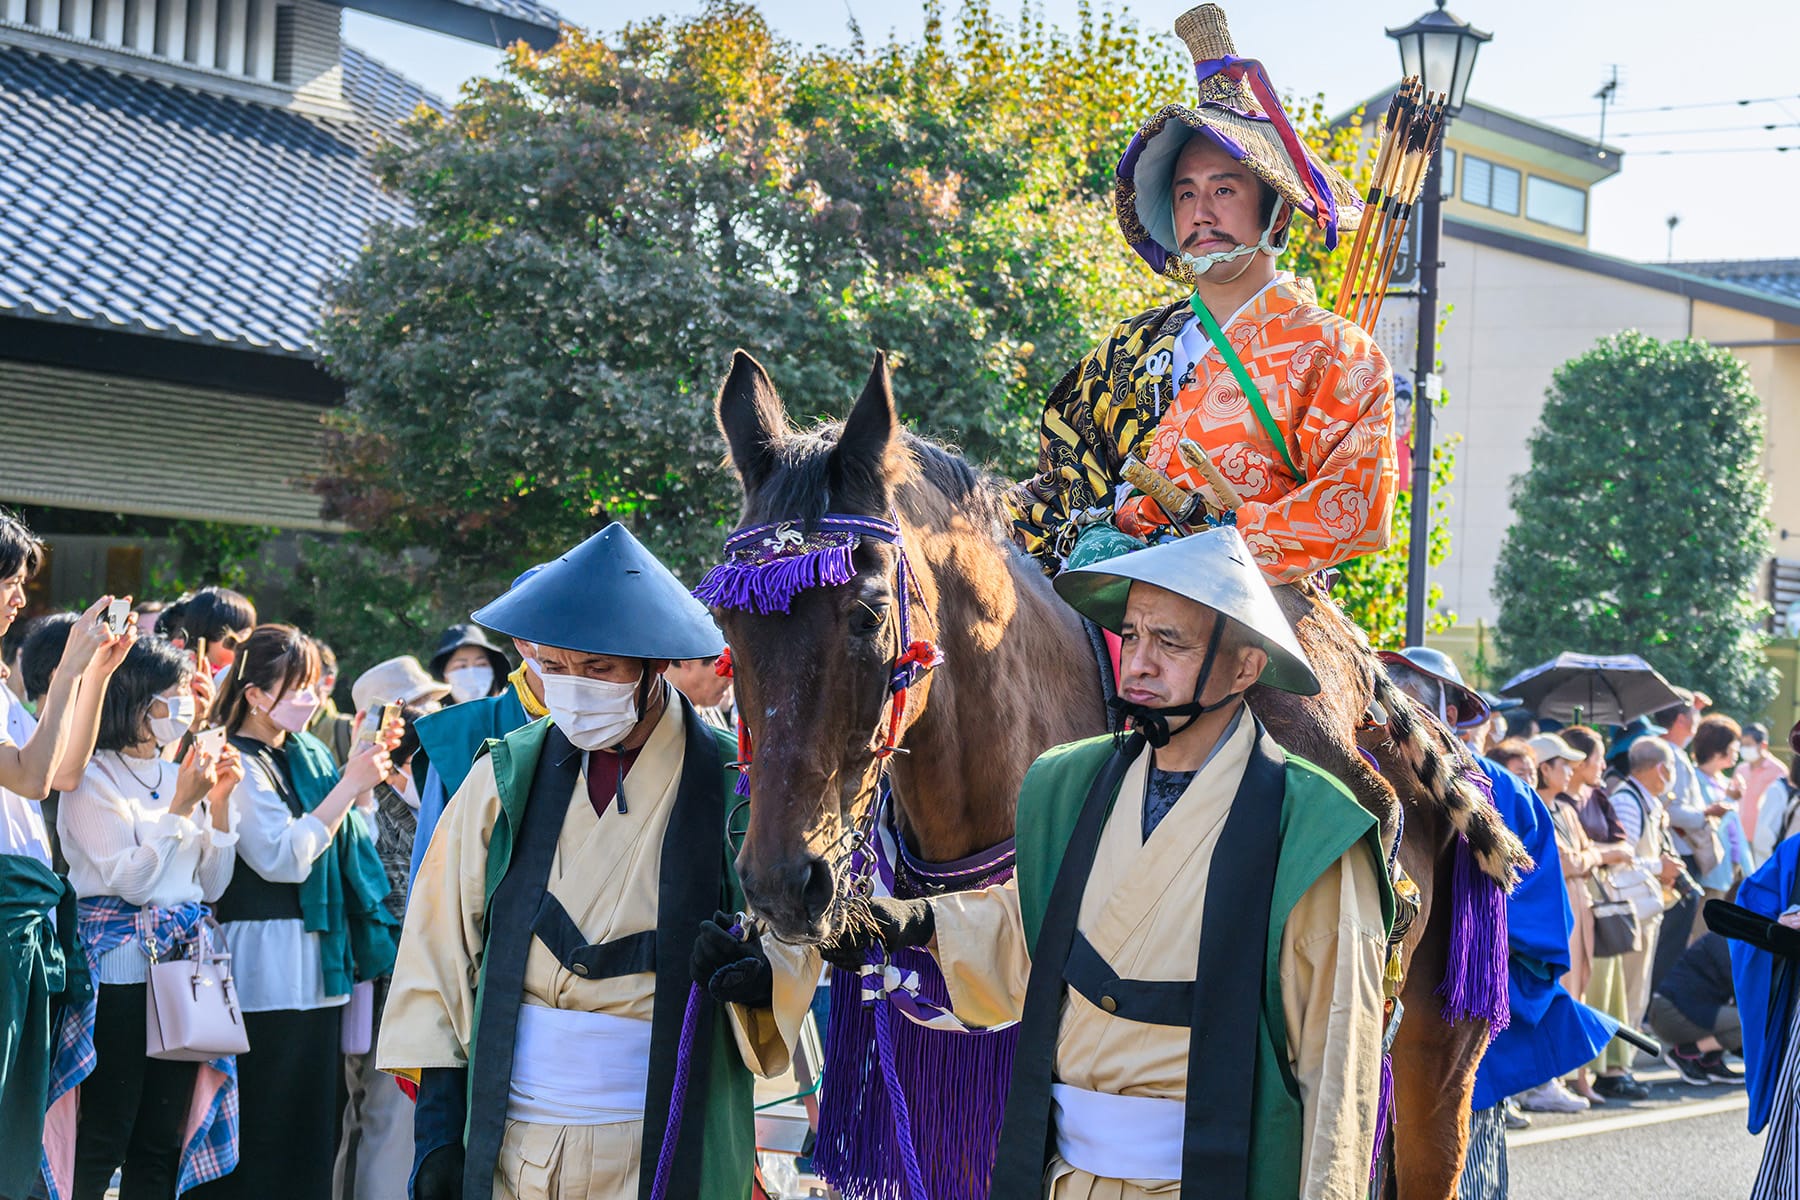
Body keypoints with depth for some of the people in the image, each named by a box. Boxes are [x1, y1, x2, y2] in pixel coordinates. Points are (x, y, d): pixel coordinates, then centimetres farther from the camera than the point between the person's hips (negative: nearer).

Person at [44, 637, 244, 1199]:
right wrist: (181, 806, -13)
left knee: (162, 1142, 8)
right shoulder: (94, 779, -5)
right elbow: (128, 879, -12)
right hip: (121, 967, -7)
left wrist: (219, 802, 2)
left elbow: (212, 884, 13)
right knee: (103, 1140, -7)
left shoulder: (178, 777, 14)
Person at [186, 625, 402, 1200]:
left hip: (317, 959, 8)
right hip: (264, 963, -8)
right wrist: (349, 785, -16)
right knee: (261, 1129, -5)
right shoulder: (237, 765, -12)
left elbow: (341, 841, 18)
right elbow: (283, 858, -20)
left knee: (311, 1125, 12)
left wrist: (365, 777, 5)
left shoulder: (309, 755, 12)